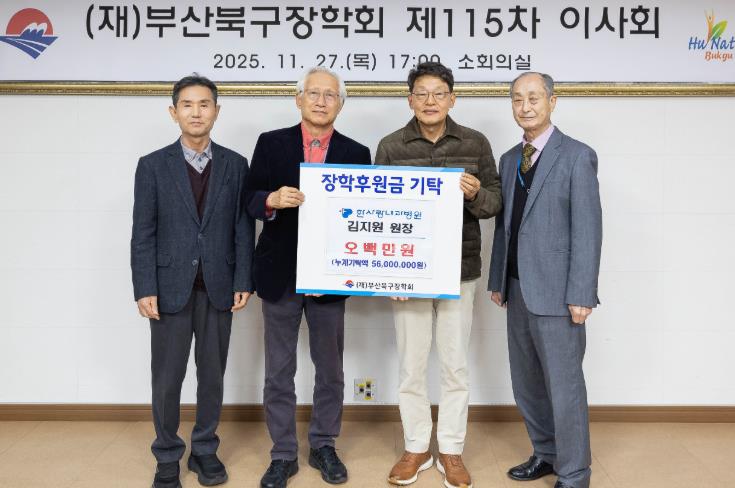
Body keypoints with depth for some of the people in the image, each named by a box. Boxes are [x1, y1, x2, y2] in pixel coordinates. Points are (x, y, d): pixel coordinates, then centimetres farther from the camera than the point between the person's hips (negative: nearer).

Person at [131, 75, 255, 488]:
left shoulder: (235, 164, 4)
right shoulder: (153, 165, 1)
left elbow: (243, 229, 3)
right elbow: (143, 233, -2)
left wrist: (244, 282, -3)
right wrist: (145, 289, -8)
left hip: (218, 289, 1)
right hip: (171, 288, -1)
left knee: (213, 375, 10)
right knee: (167, 378, 6)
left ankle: (205, 450, 27)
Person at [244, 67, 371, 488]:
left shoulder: (357, 153, 3)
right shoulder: (271, 144, 2)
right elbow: (250, 200, 0)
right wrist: (272, 199, -22)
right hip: (280, 274, 0)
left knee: (330, 368, 12)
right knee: (279, 370, 8)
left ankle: (324, 446, 30)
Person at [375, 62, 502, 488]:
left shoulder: (476, 144, 2)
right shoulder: (391, 147, 1)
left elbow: (495, 201, 4)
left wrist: (476, 194, -20)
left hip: (459, 271, 0)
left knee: (456, 365, 8)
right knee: (411, 365, 8)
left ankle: (451, 451, 24)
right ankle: (417, 449, 25)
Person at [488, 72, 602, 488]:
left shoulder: (577, 156, -6)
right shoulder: (509, 159, 14)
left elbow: (587, 229, -12)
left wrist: (581, 294, -16)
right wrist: (498, 280, 11)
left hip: (555, 291, -6)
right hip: (517, 287, 7)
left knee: (564, 384, 1)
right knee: (526, 382, 15)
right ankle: (546, 454, 32)